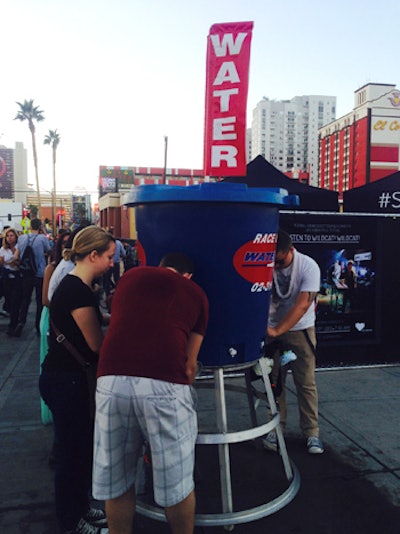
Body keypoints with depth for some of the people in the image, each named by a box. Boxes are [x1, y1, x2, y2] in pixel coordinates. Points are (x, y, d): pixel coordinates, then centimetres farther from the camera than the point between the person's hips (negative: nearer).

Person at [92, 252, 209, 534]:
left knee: (116, 482, 20)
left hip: (112, 381, 2)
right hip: (165, 386, -2)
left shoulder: (130, 276, 23)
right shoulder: (196, 293, 17)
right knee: (177, 484, 18)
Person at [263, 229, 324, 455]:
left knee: (306, 383, 2)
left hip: (300, 331, -2)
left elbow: (303, 304, -26)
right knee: (273, 381, 8)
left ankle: (312, 433, 15)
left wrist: (277, 330, -34)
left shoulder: (309, 266, -19)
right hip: (271, 330, 2)